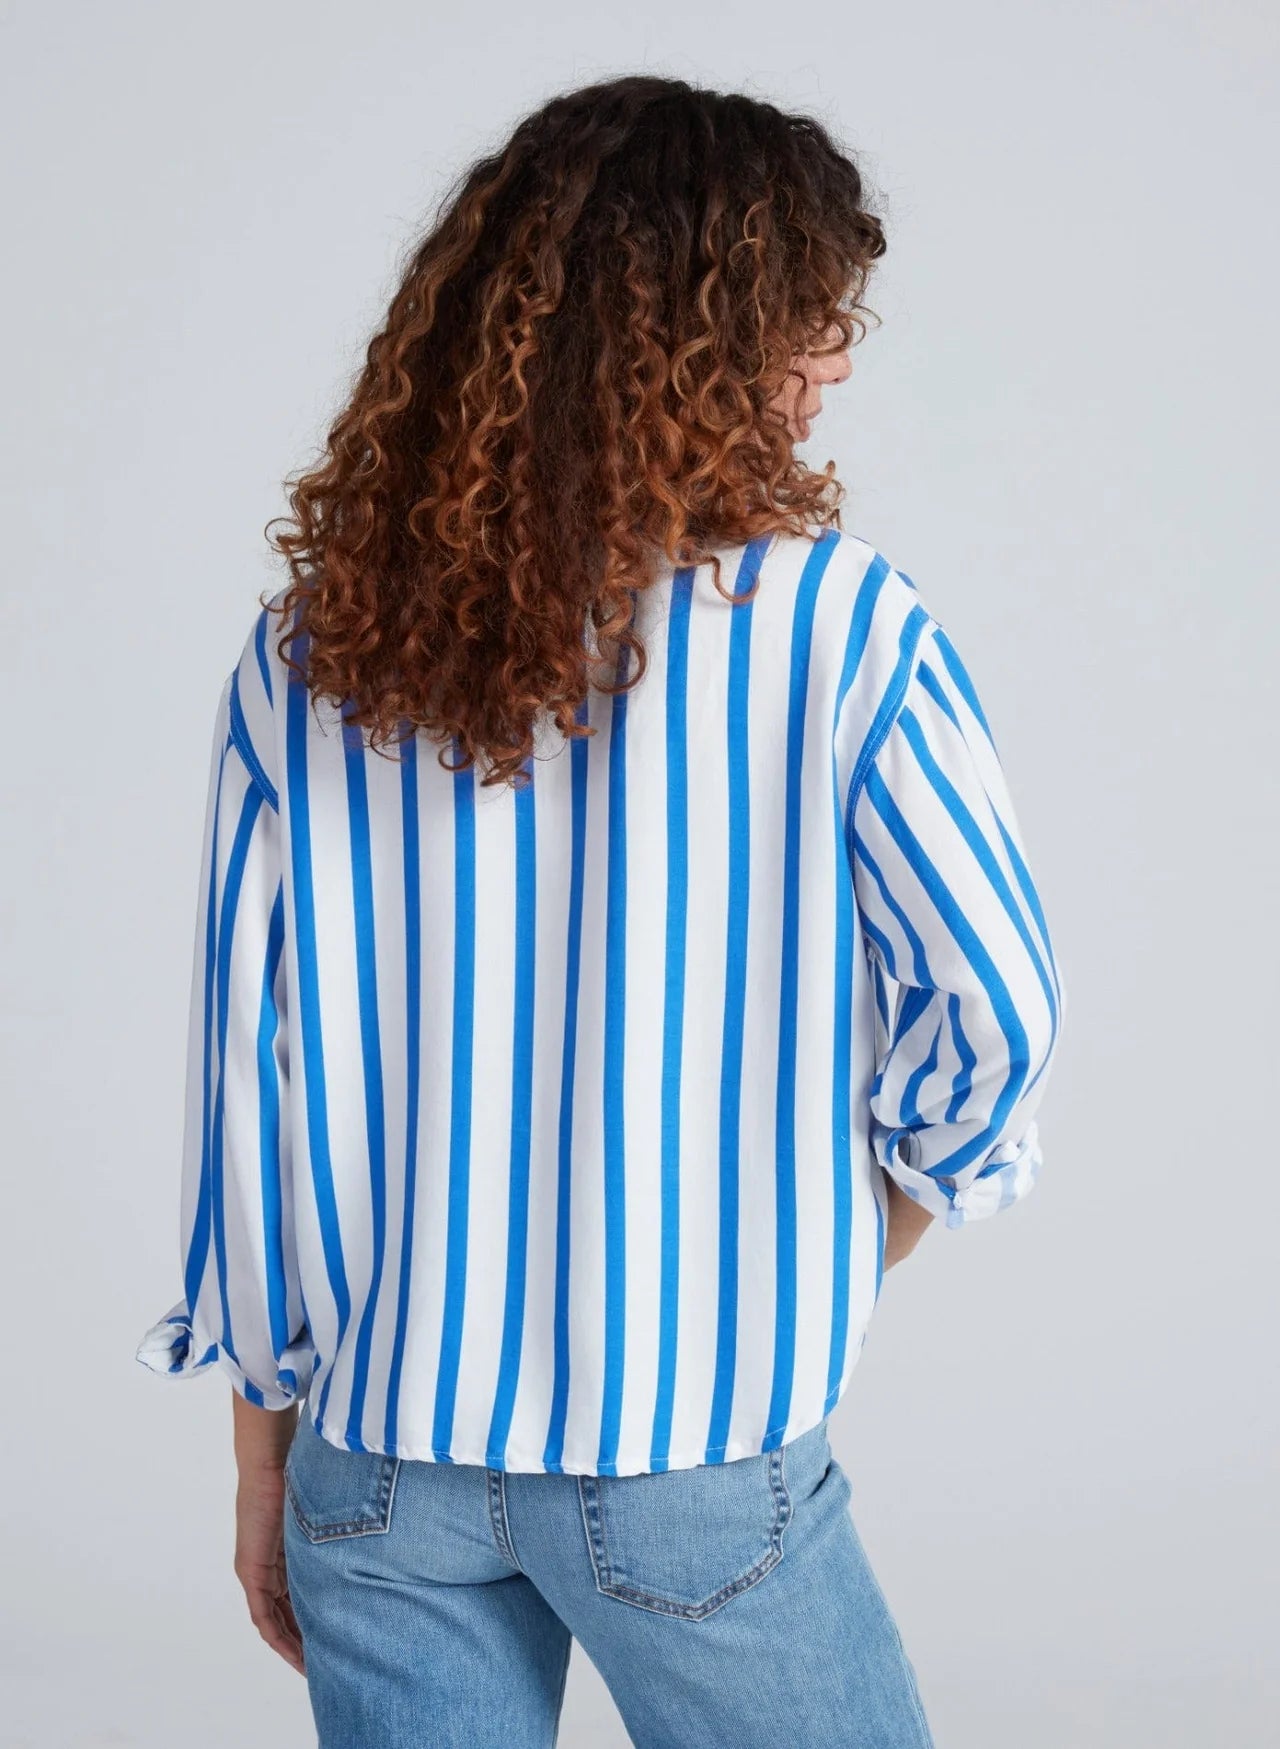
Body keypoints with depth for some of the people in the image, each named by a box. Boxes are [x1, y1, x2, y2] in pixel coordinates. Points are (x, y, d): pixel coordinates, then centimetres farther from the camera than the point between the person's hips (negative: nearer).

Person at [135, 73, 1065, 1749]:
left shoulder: (307, 648, -4)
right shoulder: (833, 624, -13)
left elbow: (245, 1065, -1)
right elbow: (997, 1004, -7)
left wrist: (264, 1452, 10)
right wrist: (867, 1233, 12)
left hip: (378, 1454, 4)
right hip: (697, 1460, -3)